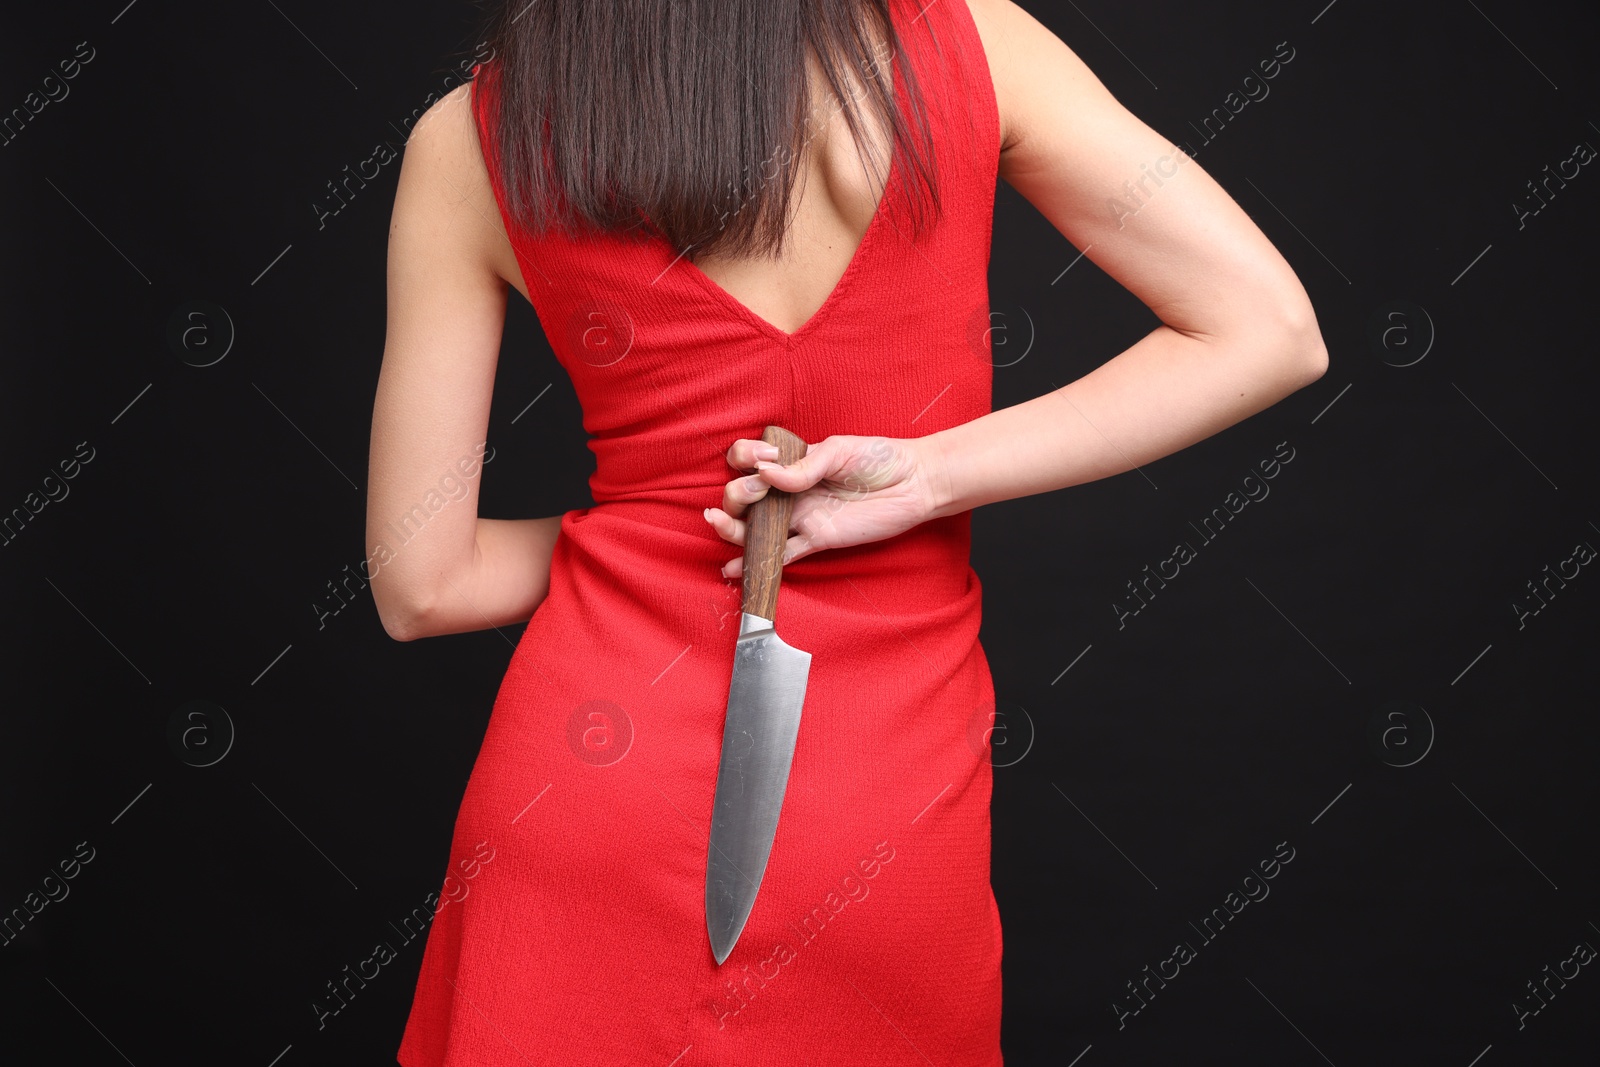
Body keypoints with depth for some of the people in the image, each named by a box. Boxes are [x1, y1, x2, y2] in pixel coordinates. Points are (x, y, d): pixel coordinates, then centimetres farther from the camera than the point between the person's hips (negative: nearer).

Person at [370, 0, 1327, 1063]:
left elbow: (423, 584, -3)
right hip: (889, 793, 1)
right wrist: (928, 478, -9)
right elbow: (1272, 333, -4)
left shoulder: (467, 140, -5)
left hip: (591, 771, 0)